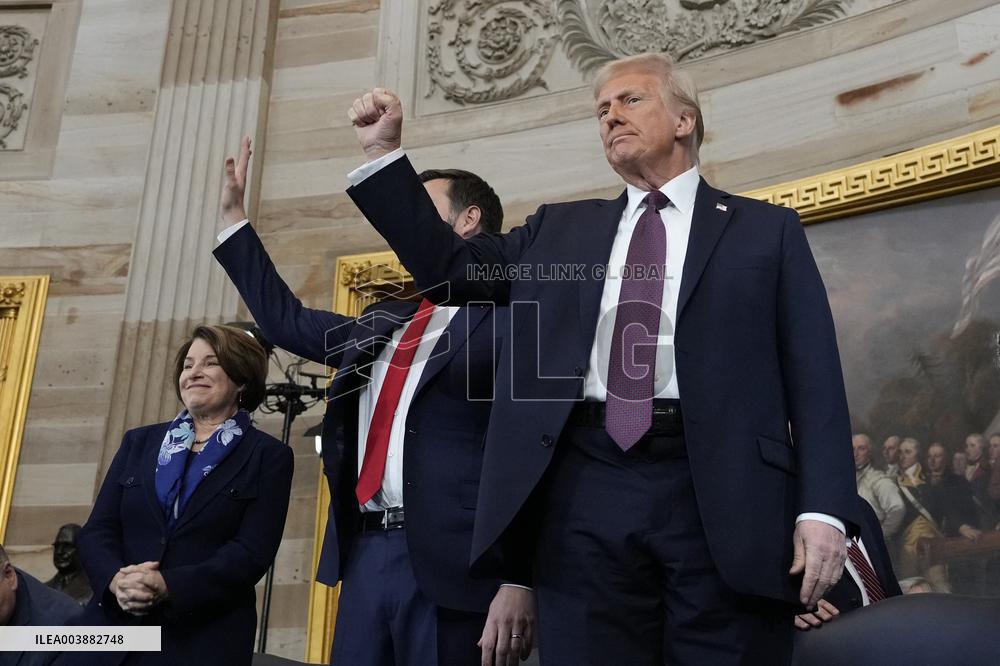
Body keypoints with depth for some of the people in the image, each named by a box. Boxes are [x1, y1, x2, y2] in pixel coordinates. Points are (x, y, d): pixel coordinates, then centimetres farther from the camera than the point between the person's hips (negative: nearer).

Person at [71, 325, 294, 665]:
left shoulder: (268, 456, 0)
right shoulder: (139, 442, 13)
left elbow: (252, 552, -10)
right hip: (112, 626, 3)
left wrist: (167, 586, -20)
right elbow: (97, 529, 6)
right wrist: (116, 579, -15)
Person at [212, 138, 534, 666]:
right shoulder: (382, 324, 20)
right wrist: (233, 215, 31)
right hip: (367, 554, 7)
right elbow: (286, 321, 30)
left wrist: (520, 580, -19)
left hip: (451, 563, -7)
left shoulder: (508, 317, -4)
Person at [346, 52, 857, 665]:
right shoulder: (561, 229, 21)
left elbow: (814, 376, 4)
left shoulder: (766, 229, 11)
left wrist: (824, 508, -8)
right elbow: (449, 269, 20)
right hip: (587, 490, 2)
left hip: (720, 496, -2)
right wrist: (384, 153, 15)